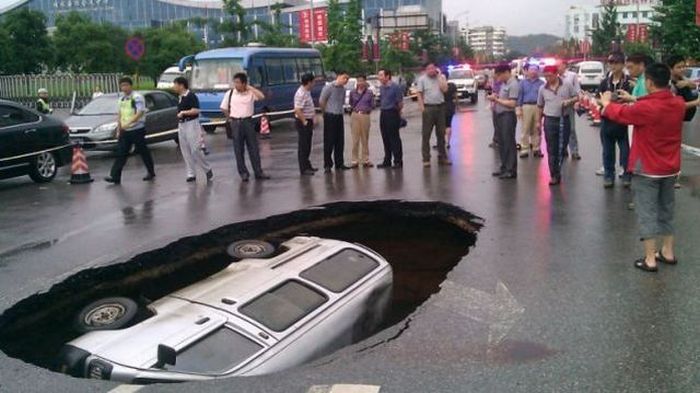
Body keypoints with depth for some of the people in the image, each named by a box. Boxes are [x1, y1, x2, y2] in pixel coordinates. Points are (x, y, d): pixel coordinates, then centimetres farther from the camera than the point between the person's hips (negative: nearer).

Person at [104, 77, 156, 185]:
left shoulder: (137, 97, -11)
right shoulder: (121, 99, 13)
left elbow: (140, 113, -22)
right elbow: (120, 115, 19)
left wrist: (128, 123, -32)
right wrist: (118, 129, 14)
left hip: (137, 130, -7)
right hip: (124, 131, 7)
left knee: (143, 152, 5)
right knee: (121, 153, 0)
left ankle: (151, 173, 20)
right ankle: (115, 177, -3)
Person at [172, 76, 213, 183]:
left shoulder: (191, 96, -12)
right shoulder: (179, 97, 14)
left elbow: (196, 110, -19)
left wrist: (183, 112, -18)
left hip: (191, 124, -8)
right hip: (181, 125, 8)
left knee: (195, 150, -9)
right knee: (185, 151, 6)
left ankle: (208, 169, 6)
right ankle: (191, 174, 10)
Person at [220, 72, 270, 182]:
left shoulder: (251, 93, -2)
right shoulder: (230, 94, 0)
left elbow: (262, 96, -20)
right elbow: (224, 108, 9)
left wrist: (250, 87, -14)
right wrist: (230, 119, 6)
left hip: (248, 121, 0)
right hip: (236, 123, 0)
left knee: (253, 148, 4)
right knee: (238, 150, 3)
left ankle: (258, 172, 11)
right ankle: (243, 173, 11)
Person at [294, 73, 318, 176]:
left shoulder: (307, 92, 11)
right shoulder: (301, 94, -21)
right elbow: (297, 110, -28)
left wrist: (313, 118, 14)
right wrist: (304, 122, -22)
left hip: (308, 121, 10)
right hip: (303, 122, -10)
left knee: (307, 146, 17)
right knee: (303, 146, -4)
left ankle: (307, 165, 27)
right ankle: (303, 169, 0)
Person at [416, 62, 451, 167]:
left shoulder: (441, 77, 8)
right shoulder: (422, 79, 1)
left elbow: (444, 89, -8)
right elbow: (419, 94, -2)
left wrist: (439, 76, -6)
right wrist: (422, 107, -12)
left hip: (440, 107, 3)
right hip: (428, 108, -3)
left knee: (441, 133, 9)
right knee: (426, 134, -3)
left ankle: (442, 157, 18)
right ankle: (426, 159, 1)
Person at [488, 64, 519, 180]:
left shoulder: (513, 84, -13)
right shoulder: (504, 83, 13)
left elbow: (512, 103, -19)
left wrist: (497, 99, -15)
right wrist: (494, 98, 3)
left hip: (508, 116, -9)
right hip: (500, 115, 9)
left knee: (509, 143, -4)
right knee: (502, 143, 14)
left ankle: (511, 170, 2)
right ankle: (504, 168, 24)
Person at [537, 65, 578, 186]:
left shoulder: (567, 85, 0)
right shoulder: (543, 89, 4)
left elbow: (577, 97, 6)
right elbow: (540, 106, 13)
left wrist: (569, 101, -15)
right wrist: (539, 121, 13)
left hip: (564, 120, 0)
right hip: (550, 120, 0)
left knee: (562, 148, 7)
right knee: (552, 150, -1)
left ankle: (557, 171, 23)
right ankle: (554, 175, 3)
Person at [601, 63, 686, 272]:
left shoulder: (645, 108, -23)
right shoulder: (679, 104, -5)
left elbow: (619, 114, -5)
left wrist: (607, 103, 15)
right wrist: (635, 101, 20)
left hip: (647, 169, -6)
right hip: (671, 168, 6)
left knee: (647, 212, 1)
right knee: (666, 209, 19)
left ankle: (649, 259, 3)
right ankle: (668, 252, 29)